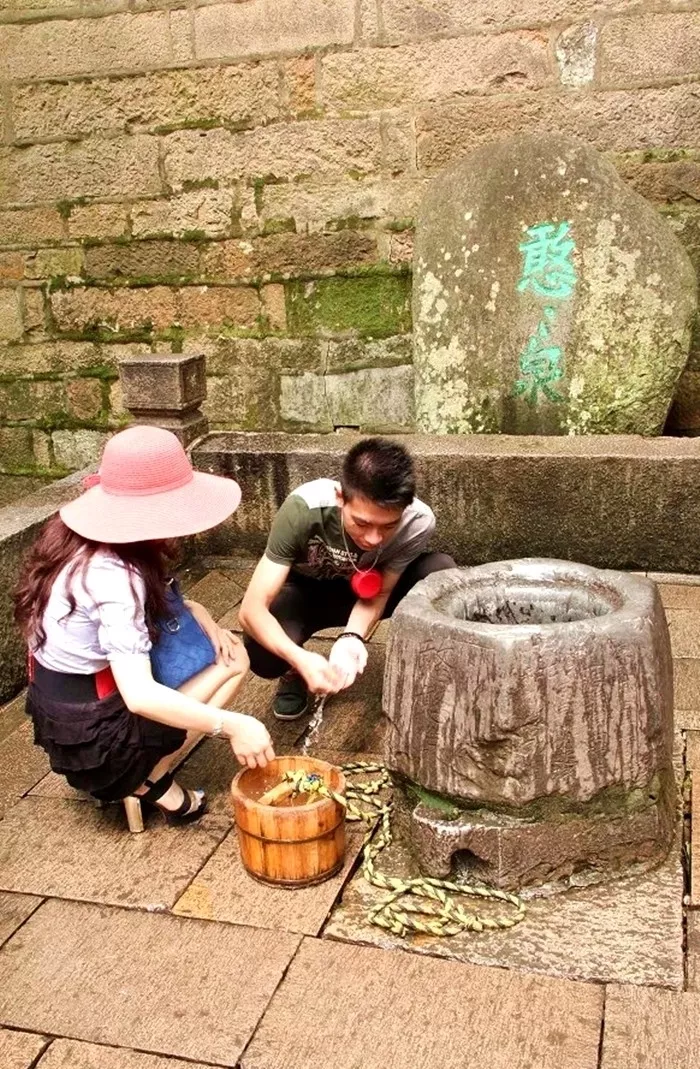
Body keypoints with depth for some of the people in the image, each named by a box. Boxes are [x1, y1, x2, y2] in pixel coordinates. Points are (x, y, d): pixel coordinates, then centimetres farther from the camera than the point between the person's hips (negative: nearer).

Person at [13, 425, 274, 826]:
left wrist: (202, 616, -3)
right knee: (234, 663, -1)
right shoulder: (113, 575, -28)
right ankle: (149, 780, 2)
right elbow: (139, 695, -35)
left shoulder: (80, 540, -2)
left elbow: (158, 600, 13)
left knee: (223, 646, 14)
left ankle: (134, 770, 11)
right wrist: (232, 725, -34)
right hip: (92, 737, -8)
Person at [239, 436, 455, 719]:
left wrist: (352, 638, -37)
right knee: (262, 655, -32)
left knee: (440, 571, -28)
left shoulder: (418, 522, -33)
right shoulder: (304, 509, -37)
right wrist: (301, 660, -52)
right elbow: (252, 609, -35)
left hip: (364, 589, 1)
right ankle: (295, 673, 6)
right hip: (306, 589, -1)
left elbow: (380, 592, -17)